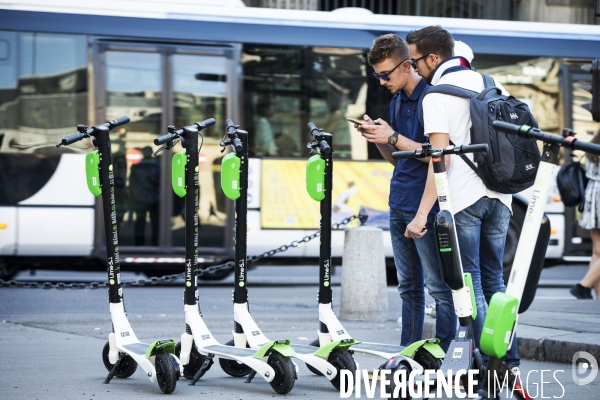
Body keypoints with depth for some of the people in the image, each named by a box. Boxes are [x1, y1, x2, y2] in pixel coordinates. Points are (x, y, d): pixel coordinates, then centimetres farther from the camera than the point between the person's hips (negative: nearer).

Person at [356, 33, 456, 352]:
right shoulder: (396, 101, 16)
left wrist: (393, 137, -17)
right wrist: (377, 137, 2)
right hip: (399, 203, 9)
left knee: (439, 286, -6)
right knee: (409, 286, 13)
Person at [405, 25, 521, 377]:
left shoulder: (436, 97, -8)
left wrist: (422, 214, -17)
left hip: (462, 199, -6)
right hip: (499, 196, 6)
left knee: (469, 282, 0)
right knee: (494, 280, 13)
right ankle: (511, 361, 8)